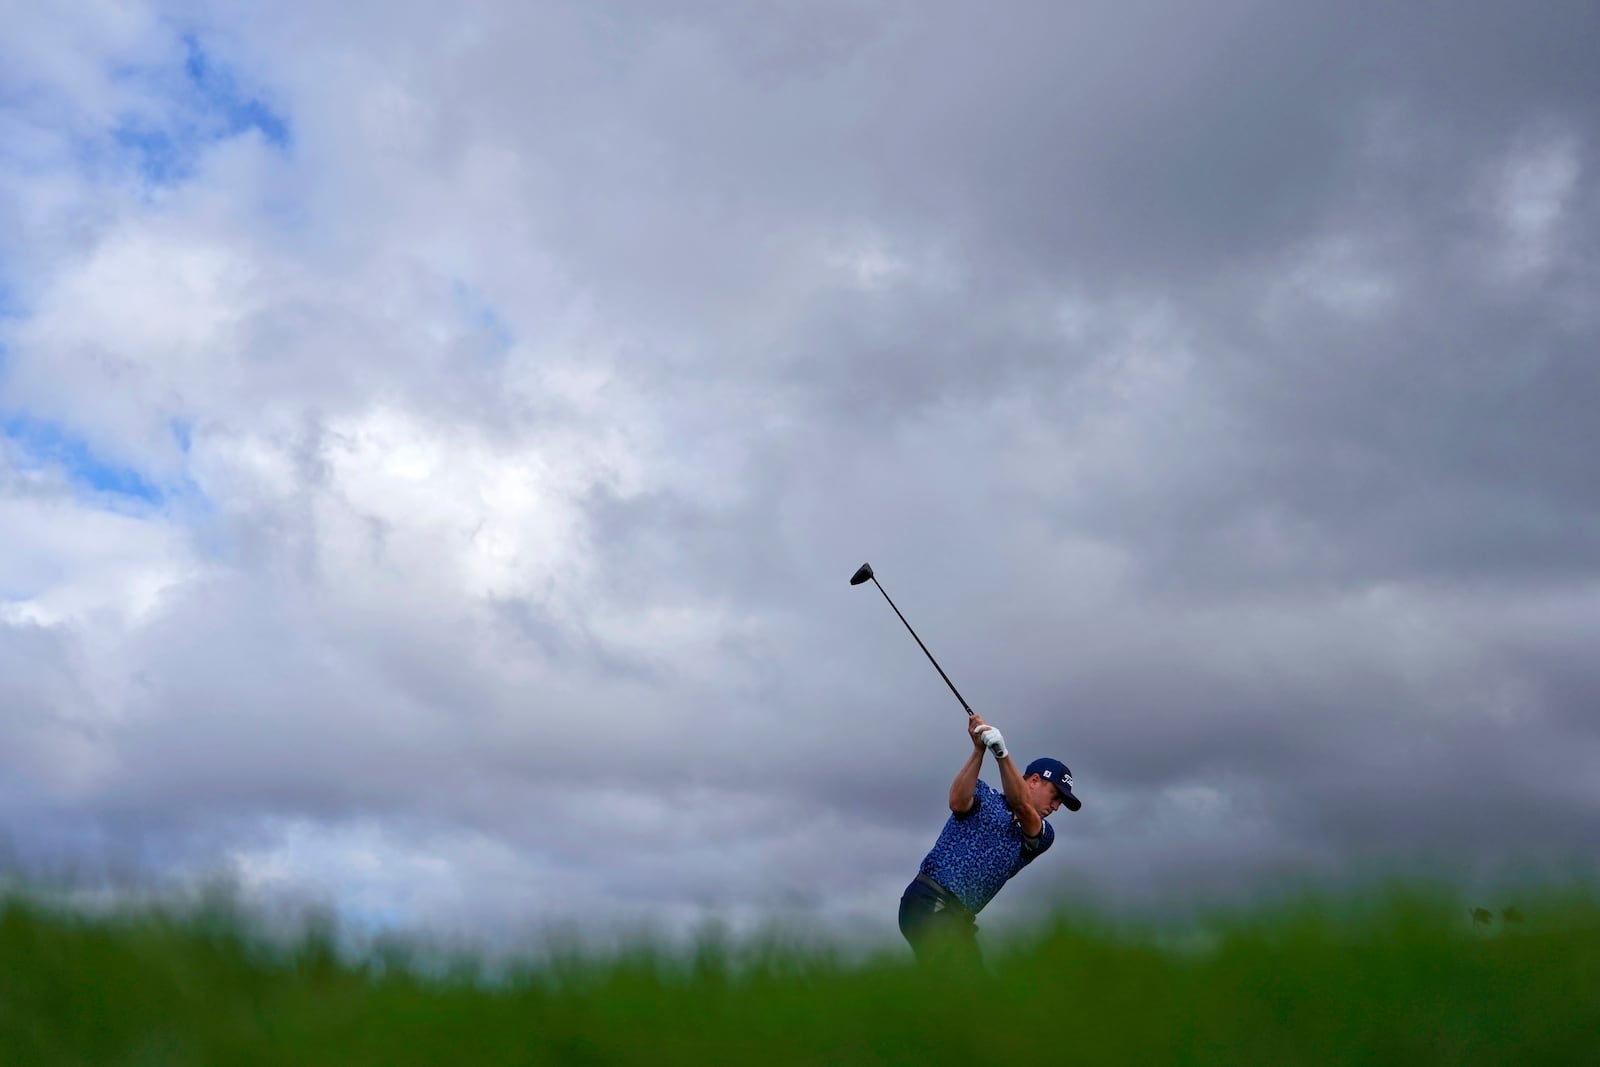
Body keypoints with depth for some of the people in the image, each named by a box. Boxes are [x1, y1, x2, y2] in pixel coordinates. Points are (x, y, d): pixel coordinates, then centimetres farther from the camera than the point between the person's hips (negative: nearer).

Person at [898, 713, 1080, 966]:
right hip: (929, 901, -6)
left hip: (961, 919, 6)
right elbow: (958, 803, -14)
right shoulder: (984, 794, 10)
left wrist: (1002, 753, -20)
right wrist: (979, 751, -20)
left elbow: (1022, 807, -5)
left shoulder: (1043, 836, 17)